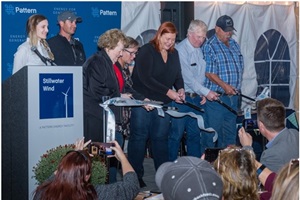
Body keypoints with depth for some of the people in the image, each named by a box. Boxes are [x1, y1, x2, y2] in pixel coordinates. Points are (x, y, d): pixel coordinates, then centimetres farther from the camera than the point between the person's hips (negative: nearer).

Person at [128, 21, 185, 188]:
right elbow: (145, 78, -19)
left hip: (163, 104, 5)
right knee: (139, 137, 1)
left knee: (160, 137, 8)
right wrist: (168, 92, -21)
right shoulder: (146, 51, -9)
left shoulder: (174, 54, 11)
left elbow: (178, 76, 16)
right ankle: (135, 176, 8)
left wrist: (180, 89, -7)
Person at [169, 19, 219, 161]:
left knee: (195, 133, 12)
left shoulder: (200, 51, 11)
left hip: (196, 98, 7)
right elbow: (188, 78, -18)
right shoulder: (180, 50, -14)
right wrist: (206, 92, -19)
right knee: (177, 134, -2)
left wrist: (203, 94, 6)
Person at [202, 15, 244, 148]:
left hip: (233, 96, 7)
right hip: (216, 97, -7)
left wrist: (236, 87, 8)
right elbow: (208, 72, -15)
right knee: (213, 131, -3)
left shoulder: (234, 45, 14)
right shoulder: (209, 46, -8)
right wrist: (224, 85, -22)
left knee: (230, 131, 13)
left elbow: (240, 67, 19)